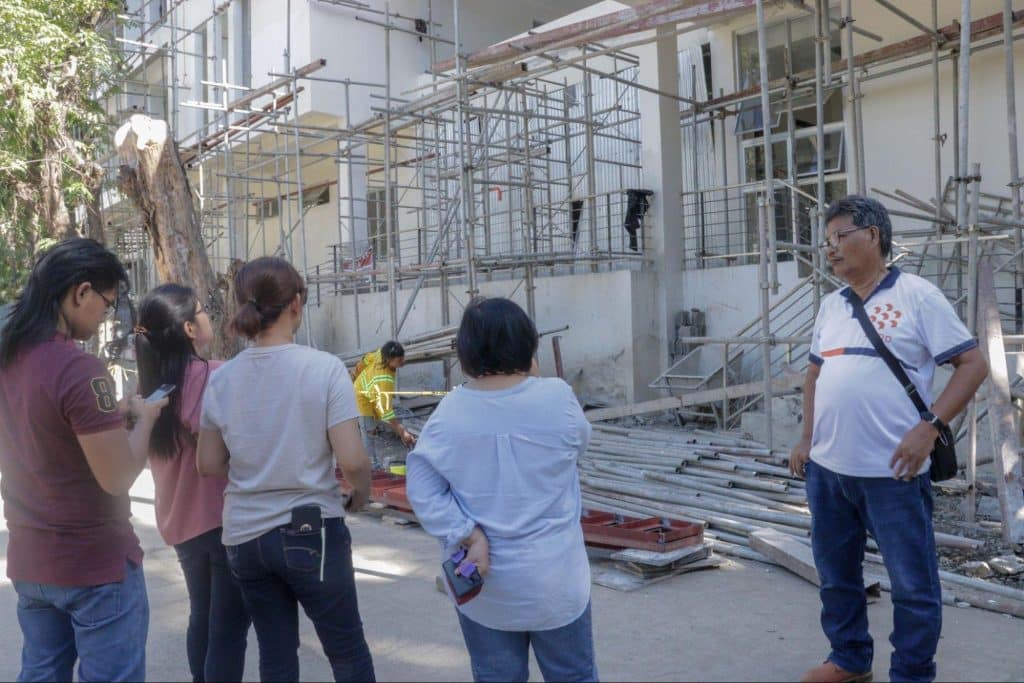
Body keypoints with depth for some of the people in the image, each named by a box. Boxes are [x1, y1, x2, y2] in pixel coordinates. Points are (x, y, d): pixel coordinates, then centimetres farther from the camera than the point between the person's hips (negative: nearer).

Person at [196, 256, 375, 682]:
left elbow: (209, 465, 6)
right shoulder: (324, 367, -15)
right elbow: (352, 460, -18)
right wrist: (361, 495, 2)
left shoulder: (221, 378, -2)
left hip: (244, 535, 4)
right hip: (312, 530, -4)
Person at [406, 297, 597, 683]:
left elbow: (422, 490, -11)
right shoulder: (556, 397, -15)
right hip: (553, 575, -1)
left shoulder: (449, 413, -12)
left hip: (480, 581, 2)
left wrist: (468, 536, -11)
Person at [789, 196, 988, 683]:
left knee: (912, 582, 7)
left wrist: (929, 426, -17)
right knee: (835, 572, 17)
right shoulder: (830, 305, 12)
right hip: (826, 468, 6)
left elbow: (972, 363, -7)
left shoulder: (916, 296, -6)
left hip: (890, 472, -6)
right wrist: (806, 439, 13)